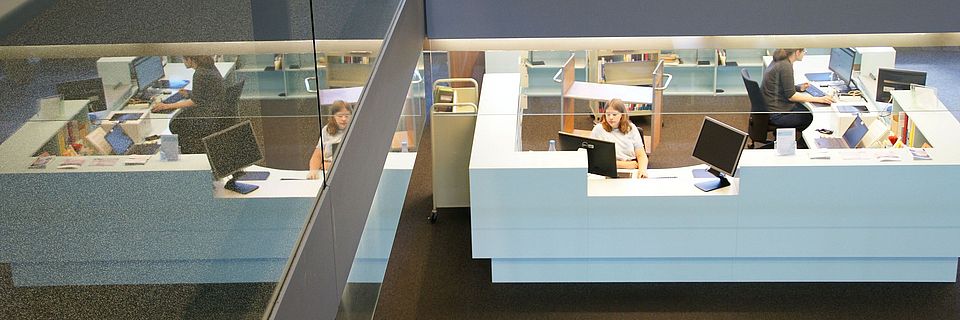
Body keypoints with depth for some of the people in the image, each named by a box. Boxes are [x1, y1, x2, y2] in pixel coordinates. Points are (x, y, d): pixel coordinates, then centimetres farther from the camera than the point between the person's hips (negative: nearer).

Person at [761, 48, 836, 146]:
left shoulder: (779, 61, 5)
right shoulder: (786, 66, -23)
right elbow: (791, 96, -22)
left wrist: (799, 88, 7)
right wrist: (818, 99, -22)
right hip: (776, 114, -9)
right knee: (809, 116, 4)